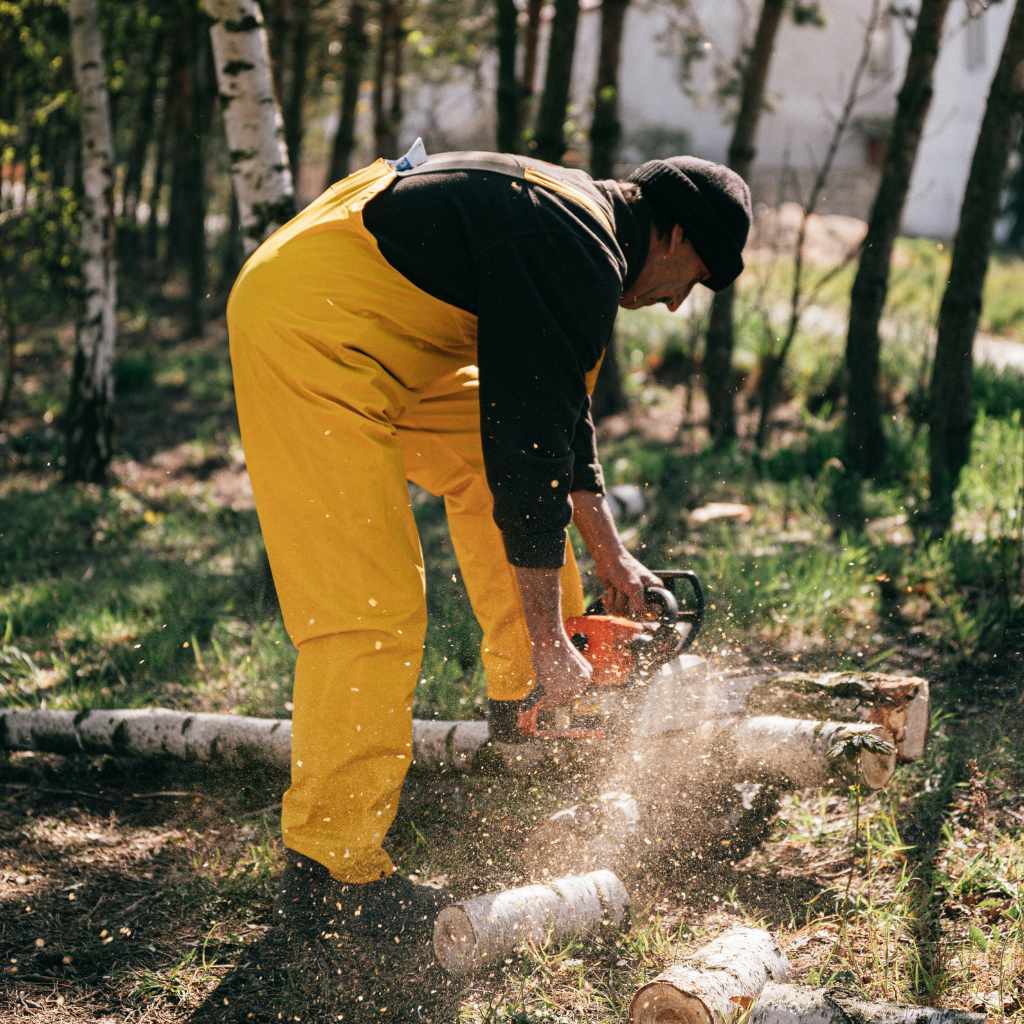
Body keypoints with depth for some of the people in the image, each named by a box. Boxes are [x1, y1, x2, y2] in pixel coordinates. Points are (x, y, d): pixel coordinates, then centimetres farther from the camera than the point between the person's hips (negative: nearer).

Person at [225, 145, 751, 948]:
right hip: (308, 331, -11)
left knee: (486, 453, 20)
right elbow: (531, 449, -18)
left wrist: (610, 557, 25)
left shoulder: (575, 225, 16)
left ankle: (521, 703, 28)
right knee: (371, 607, -12)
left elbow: (559, 408, 25)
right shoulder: (580, 259, -16)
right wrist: (550, 643, -13)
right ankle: (327, 867, -4)